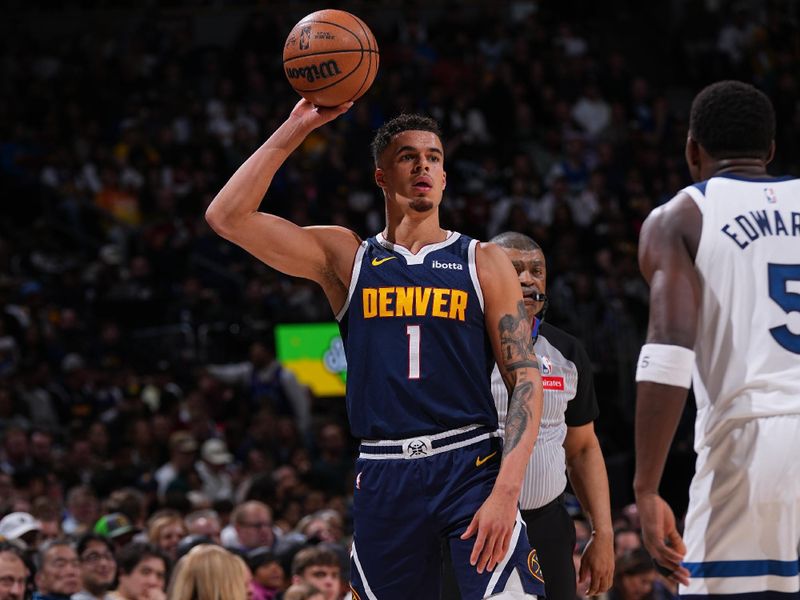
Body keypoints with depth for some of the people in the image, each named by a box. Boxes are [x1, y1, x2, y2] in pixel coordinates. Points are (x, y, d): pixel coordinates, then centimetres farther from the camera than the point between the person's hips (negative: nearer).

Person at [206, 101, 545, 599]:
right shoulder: (345, 257, 10)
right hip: (384, 477, 2)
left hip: (471, 465, -2)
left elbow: (527, 379, 0)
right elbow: (227, 217, 1)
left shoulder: (484, 263, 6)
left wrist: (506, 491, -13)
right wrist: (297, 128, -3)